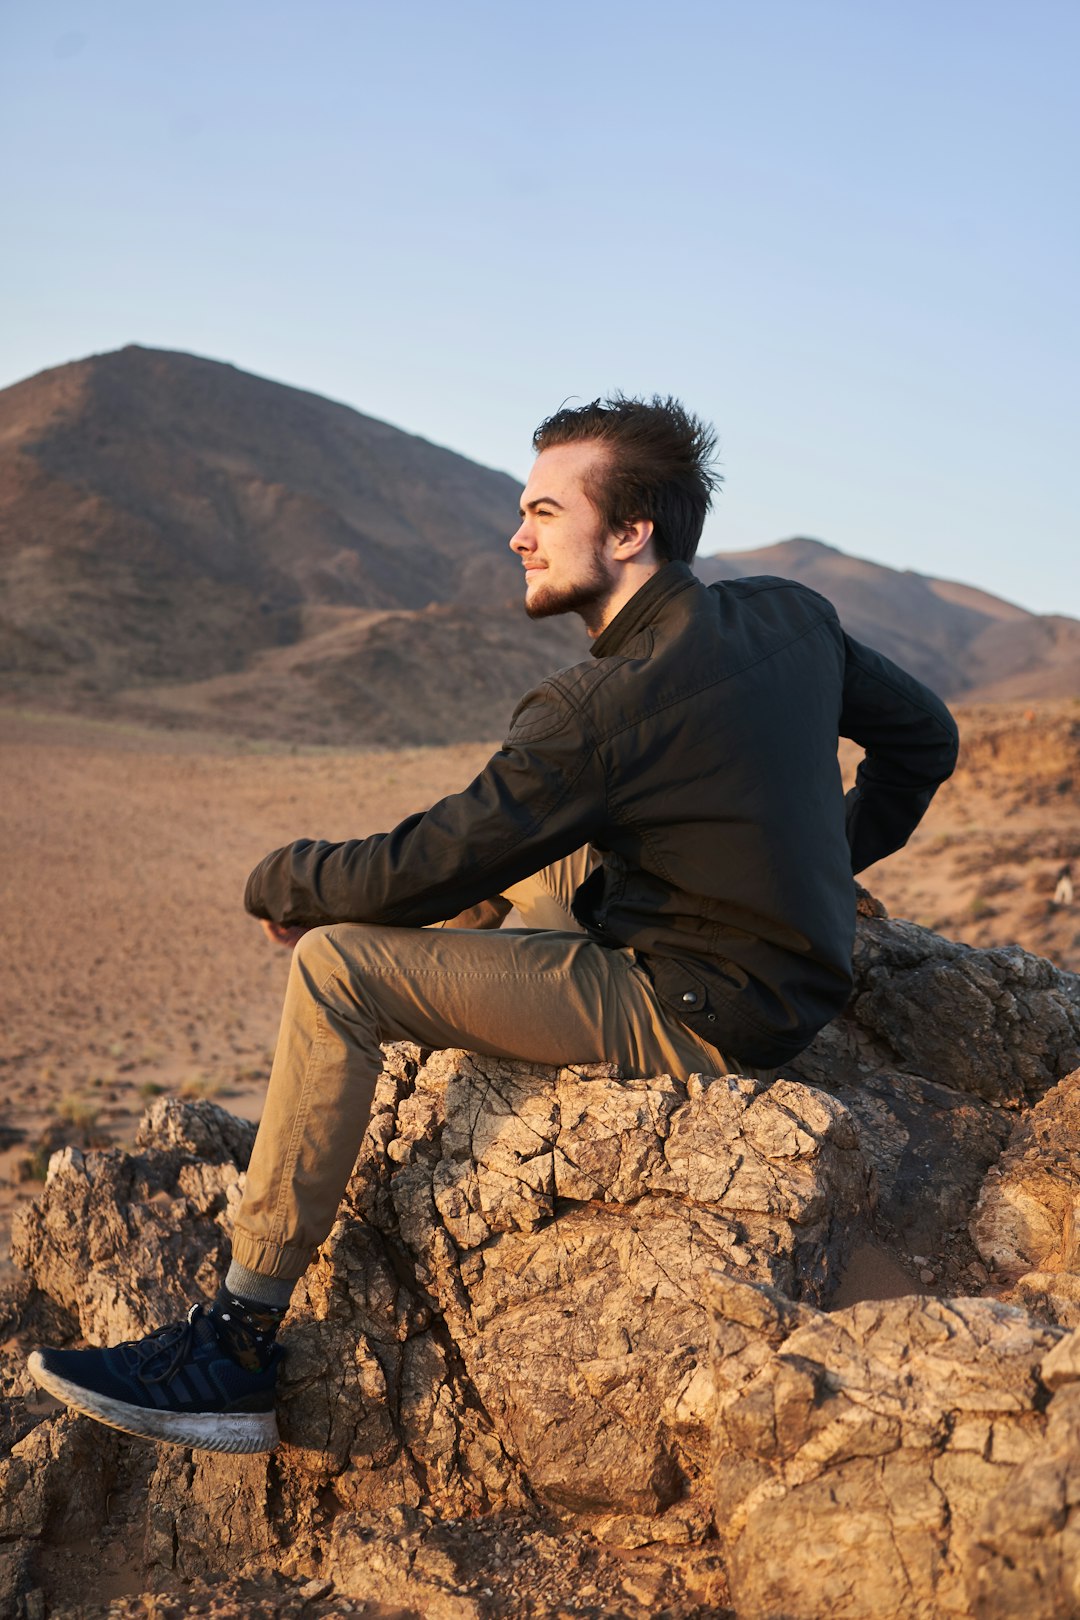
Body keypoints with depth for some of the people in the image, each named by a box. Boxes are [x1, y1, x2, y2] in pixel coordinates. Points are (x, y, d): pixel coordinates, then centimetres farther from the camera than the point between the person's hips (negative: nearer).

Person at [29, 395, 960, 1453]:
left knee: (335, 966, -13)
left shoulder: (604, 706, -23)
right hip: (789, 971, 10)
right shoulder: (794, 616, 2)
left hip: (697, 1020, -9)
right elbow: (926, 738, 16)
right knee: (501, 853, 22)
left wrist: (277, 883, 2)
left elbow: (413, 873, -18)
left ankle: (238, 1351, -7)